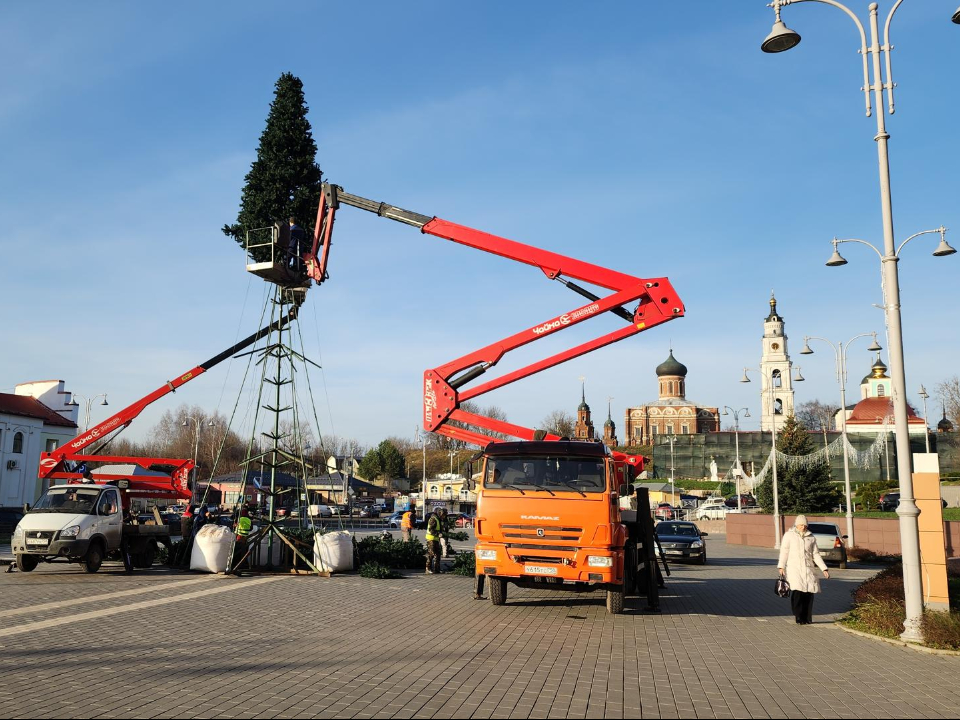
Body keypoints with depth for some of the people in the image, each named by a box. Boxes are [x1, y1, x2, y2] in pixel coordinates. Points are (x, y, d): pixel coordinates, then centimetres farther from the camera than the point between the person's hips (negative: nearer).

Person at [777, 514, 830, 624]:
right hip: (794, 568, -3)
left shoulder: (811, 537, 15)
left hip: (808, 569, 3)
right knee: (797, 592, -18)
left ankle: (807, 618, 4)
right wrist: (781, 566, -9)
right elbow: (784, 552, 2)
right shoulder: (789, 535, 7)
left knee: (809, 593, -8)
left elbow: (816, 554, 17)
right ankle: (799, 617, -11)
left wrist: (824, 569, 9)